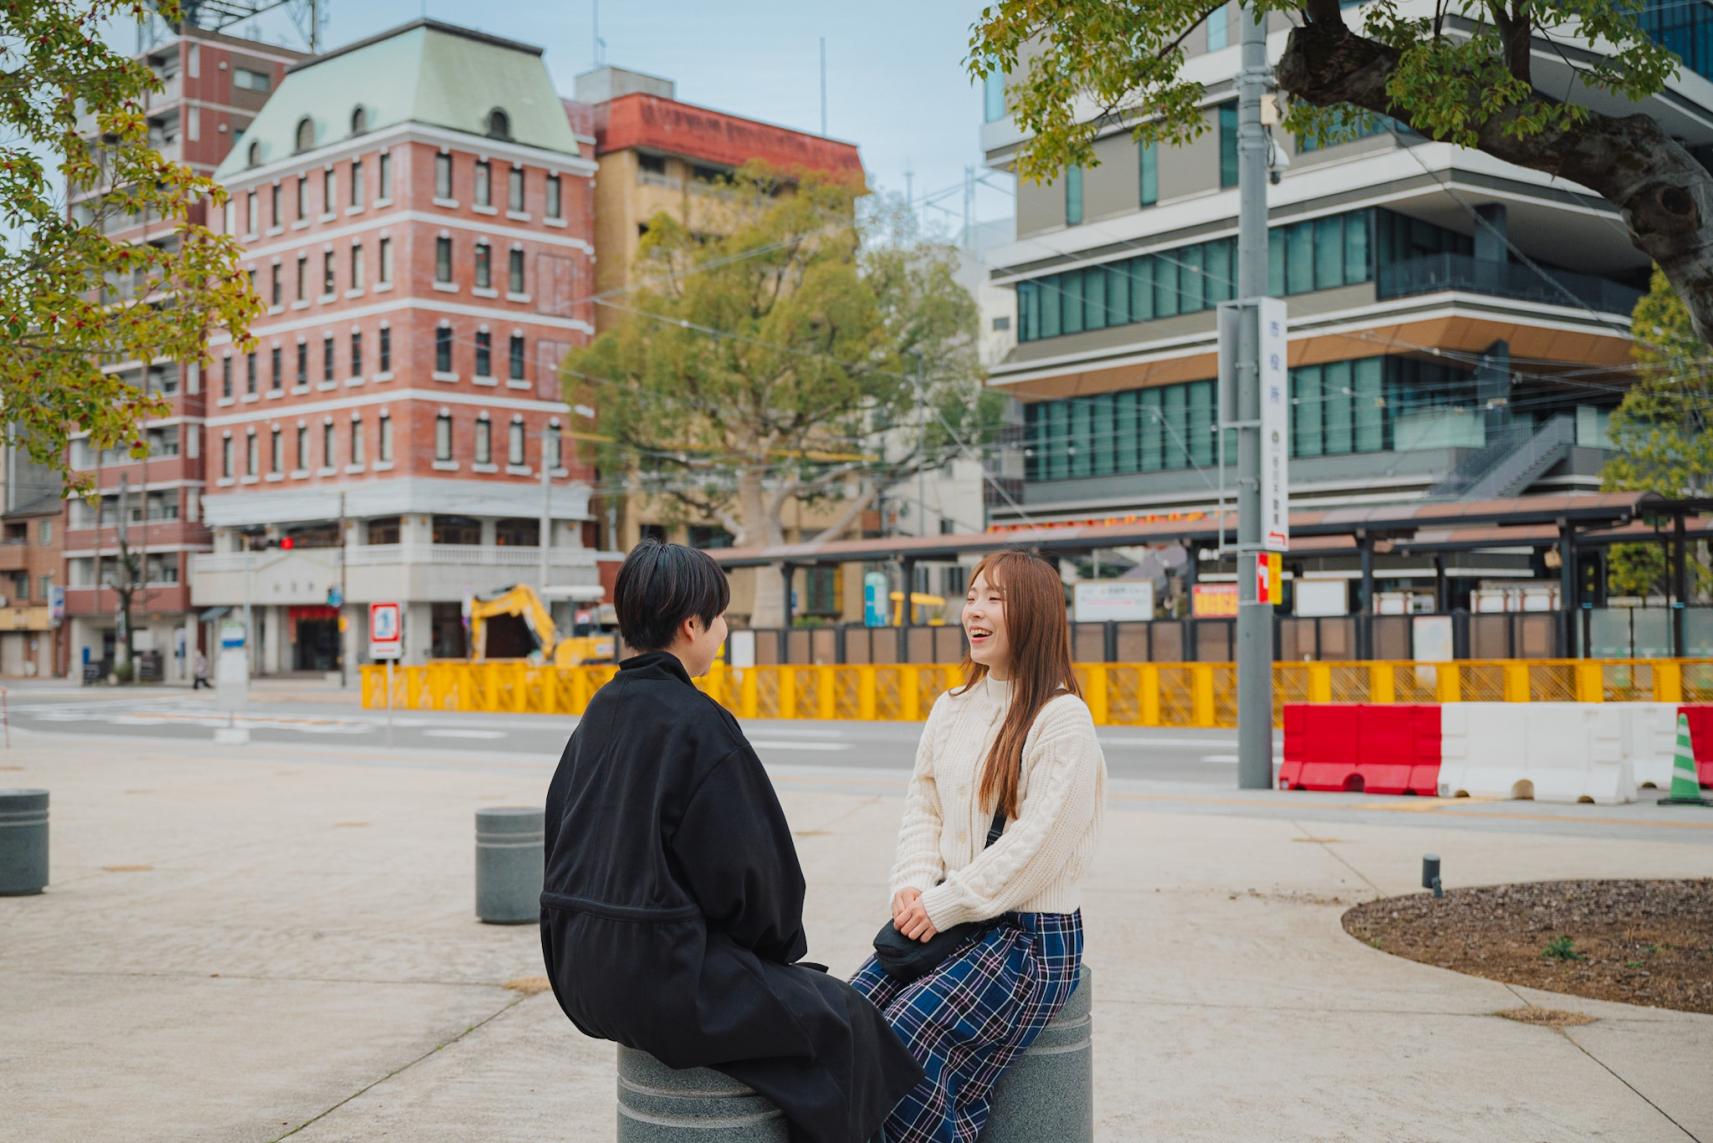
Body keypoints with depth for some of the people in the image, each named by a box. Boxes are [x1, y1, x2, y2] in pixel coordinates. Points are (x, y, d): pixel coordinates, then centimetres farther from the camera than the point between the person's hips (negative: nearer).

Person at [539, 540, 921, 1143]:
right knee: (839, 1019, 8)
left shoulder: (601, 712, 6)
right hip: (663, 974, -9)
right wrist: (780, 945, 2)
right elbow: (740, 865, -18)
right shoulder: (697, 722, -19)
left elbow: (562, 833, 12)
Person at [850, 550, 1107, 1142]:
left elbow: (1037, 845, -17)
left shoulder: (1063, 720, -11)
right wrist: (914, 885, -3)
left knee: (903, 1043, -24)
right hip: (943, 917, 7)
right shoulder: (951, 709, 12)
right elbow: (922, 807, 15)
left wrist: (943, 906, -15)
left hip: (1031, 933, -6)